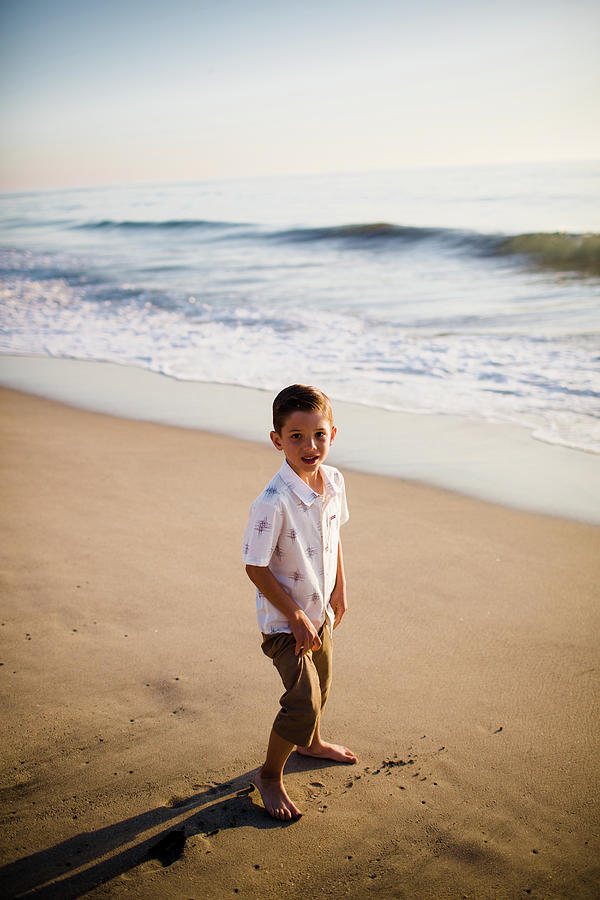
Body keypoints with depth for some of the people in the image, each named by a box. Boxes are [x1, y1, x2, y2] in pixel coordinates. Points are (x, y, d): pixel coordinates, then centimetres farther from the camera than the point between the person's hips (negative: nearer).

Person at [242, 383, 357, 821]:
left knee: (321, 682, 25)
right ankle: (270, 775, 17)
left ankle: (312, 742, 54)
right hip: (284, 620, -7)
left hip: (319, 608, 7)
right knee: (303, 701, -8)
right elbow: (256, 567, -24)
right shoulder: (273, 503, -31)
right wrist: (296, 617, -19)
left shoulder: (334, 481, -9)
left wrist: (340, 589, 11)